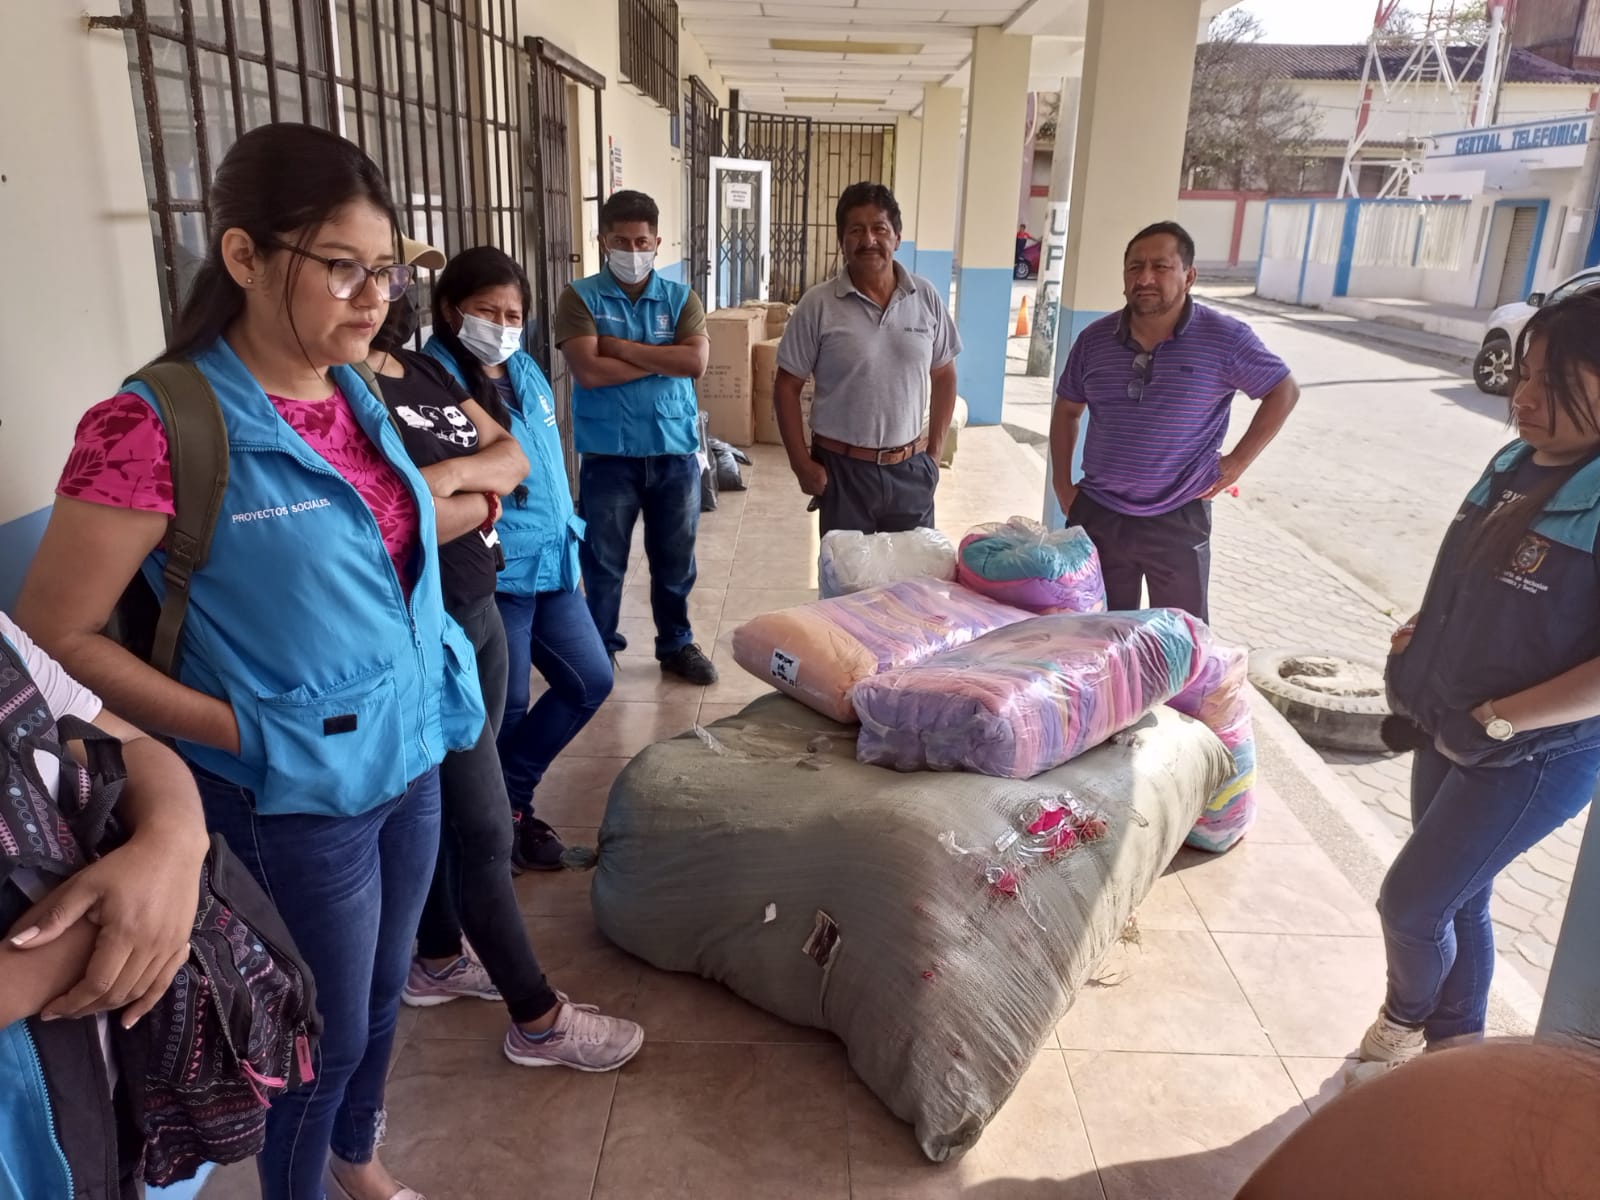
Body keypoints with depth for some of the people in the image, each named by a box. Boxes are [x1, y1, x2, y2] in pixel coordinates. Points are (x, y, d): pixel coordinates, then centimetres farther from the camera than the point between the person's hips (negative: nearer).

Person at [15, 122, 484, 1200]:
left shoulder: (357, 400, 1)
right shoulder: (158, 426, -20)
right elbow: (56, 636, -15)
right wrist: (243, 732, -19)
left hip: (414, 761, 7)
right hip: (298, 800, -6)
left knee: (384, 995, 25)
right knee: (326, 1036, 15)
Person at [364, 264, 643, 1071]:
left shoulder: (426, 370, 9)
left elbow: (513, 456, 3)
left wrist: (453, 474, -17)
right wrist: (482, 497, -12)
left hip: (477, 613, 9)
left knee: (445, 803, 21)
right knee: (482, 828, 0)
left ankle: (438, 960, 41)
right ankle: (538, 1019, 15)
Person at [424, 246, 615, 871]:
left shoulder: (525, 370, 11)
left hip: (551, 562, 9)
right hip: (492, 573, -9)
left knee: (591, 680, 16)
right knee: (504, 707, 4)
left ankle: (510, 791, 33)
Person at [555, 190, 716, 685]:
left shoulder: (681, 298, 4)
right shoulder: (579, 297, -3)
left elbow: (696, 362, -12)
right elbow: (589, 372, -16)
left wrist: (622, 347, -14)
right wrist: (663, 359, -11)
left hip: (675, 450, 2)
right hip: (607, 454, -2)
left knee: (675, 559, 14)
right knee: (604, 562, 10)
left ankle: (677, 645, 31)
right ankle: (598, 650, 27)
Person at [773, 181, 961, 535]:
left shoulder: (927, 298, 1)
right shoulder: (818, 305, -7)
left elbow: (944, 376, 10)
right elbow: (787, 387, -3)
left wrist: (934, 453, 5)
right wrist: (802, 465, -7)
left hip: (910, 470, 3)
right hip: (842, 469, -2)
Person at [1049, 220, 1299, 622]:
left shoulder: (1225, 338, -10)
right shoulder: (1095, 339, 0)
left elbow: (1283, 391, 1)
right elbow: (1067, 411, 12)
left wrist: (1238, 461, -6)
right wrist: (1062, 485, 6)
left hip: (1178, 521, -3)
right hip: (1098, 515, 3)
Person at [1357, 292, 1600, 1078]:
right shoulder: (1514, 464, 1)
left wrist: (1498, 718, -21)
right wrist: (1421, 632, 0)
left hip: (1533, 757, -7)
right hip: (1447, 733, 7)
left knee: (1409, 902, 3)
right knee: (1455, 899, 20)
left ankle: (1406, 1018, 34)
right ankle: (1454, 1048, 41)